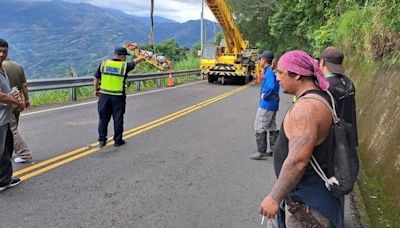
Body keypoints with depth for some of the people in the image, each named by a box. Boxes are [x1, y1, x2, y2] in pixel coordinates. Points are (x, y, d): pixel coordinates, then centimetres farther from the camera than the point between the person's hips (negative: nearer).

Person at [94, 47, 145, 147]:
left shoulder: (104, 63, 1)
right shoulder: (124, 66, -6)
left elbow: (96, 79, 5)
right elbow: (136, 61, 11)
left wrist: (96, 89, 19)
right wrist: (142, 57, 31)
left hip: (104, 95, 3)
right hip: (118, 97, -3)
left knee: (103, 118, 12)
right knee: (118, 119, 8)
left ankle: (102, 140, 15)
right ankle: (118, 140, 15)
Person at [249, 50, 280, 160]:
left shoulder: (269, 72, -18)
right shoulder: (272, 71, 11)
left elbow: (271, 87, -32)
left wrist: (264, 96, -18)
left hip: (266, 104, -10)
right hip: (273, 104, 10)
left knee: (260, 128, -4)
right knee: (272, 127, 17)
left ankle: (261, 152, 0)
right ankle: (274, 150, 26)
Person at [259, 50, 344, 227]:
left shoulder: (306, 108, -28)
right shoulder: (318, 97, 5)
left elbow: (297, 161, -32)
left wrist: (274, 197, -23)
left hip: (307, 199, -10)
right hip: (309, 188, 10)